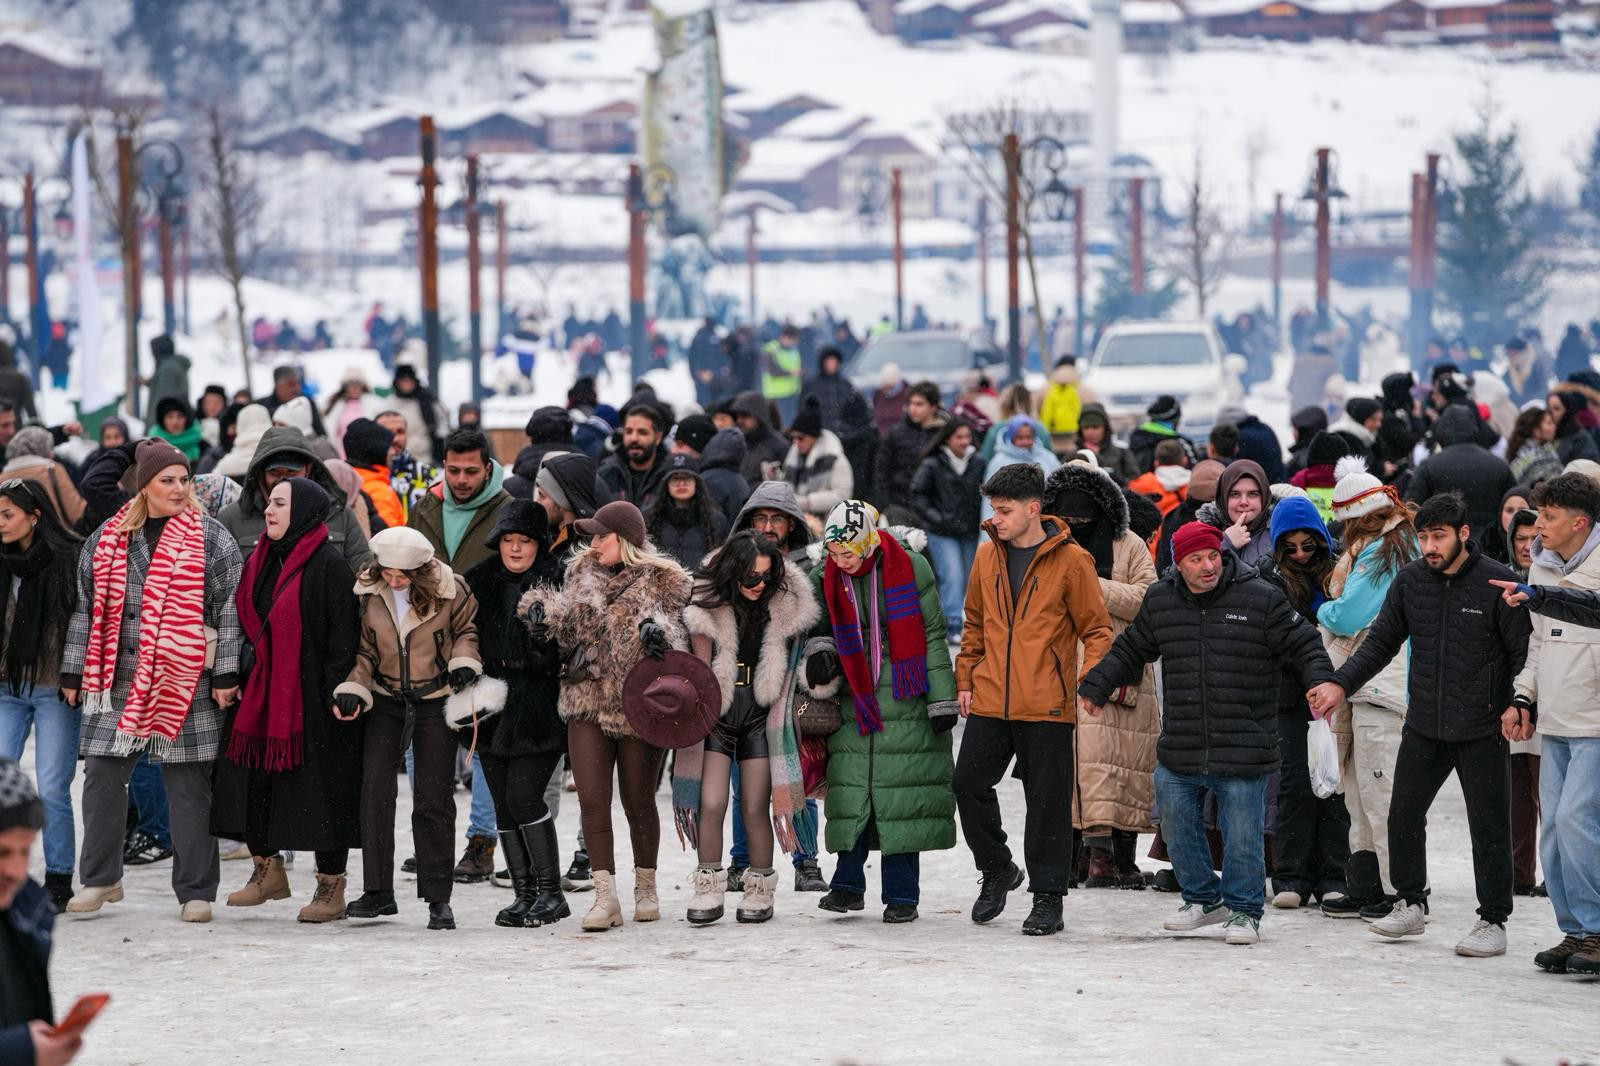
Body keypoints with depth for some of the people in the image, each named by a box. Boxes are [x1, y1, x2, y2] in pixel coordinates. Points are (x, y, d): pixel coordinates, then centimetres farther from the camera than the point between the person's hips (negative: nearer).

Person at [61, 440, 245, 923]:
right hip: (119, 679, 3)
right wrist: (74, 673, 13)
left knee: (188, 784, 0)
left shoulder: (212, 538, 1)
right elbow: (87, 608, 15)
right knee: (102, 774, 3)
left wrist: (224, 675, -8)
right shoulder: (107, 539, 11)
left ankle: (196, 892, 7)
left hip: (184, 680, -3)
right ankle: (100, 879, 17)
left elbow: (230, 610, -2)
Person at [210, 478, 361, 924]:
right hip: (263, 691, 7)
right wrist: (237, 678, 14)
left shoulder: (329, 564, -10)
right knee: (251, 780, 6)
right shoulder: (262, 560, 13)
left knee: (320, 786, -2)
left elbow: (343, 632, -14)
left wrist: (339, 690, -19)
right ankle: (267, 870, 21)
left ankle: (331, 887, 6)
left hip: (312, 695, -7)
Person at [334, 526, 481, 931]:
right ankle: (377, 890, -2)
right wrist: (353, 689, -10)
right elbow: (363, 649, 3)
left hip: (435, 703, -2)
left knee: (433, 800, -1)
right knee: (375, 789, -8)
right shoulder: (368, 594, -6)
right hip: (385, 701, 2)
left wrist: (464, 660, -11)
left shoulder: (448, 591, -12)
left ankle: (438, 897, 6)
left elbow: (468, 628, 6)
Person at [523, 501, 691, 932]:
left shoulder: (662, 581, -2)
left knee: (639, 802, 7)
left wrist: (657, 630, -28)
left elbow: (678, 633, -6)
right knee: (592, 800, -6)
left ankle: (645, 887, 25)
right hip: (587, 704, 3)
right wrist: (544, 610, -4)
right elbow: (570, 626, 15)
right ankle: (605, 896, -5)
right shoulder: (582, 573, 12)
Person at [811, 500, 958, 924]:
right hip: (854, 701, 3)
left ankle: (902, 893, 1)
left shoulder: (910, 569, -5)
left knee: (901, 794, -3)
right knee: (852, 792, -1)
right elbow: (819, 635, 16)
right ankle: (848, 884, 8)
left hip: (905, 701, -3)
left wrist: (942, 699, -3)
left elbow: (932, 636, -2)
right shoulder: (825, 579, 3)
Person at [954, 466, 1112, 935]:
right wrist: (965, 680, 14)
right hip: (990, 701, 5)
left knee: (1048, 800, 0)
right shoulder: (988, 556, 9)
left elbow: (1096, 628, -2)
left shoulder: (1070, 560, -6)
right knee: (969, 783, -1)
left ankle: (1048, 897, 9)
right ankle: (996, 871, 21)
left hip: (1046, 705, -4)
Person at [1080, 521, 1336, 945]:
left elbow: (1303, 646, -1)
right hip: (1179, 749, 4)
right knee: (1178, 826, 12)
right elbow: (1130, 650, 21)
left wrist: (1321, 685, -16)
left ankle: (1243, 911, 16)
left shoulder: (1261, 599, -5)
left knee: (1242, 836, -1)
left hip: (1242, 751, -4)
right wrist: (1097, 685, 15)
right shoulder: (1160, 601, 6)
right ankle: (1203, 900, 30)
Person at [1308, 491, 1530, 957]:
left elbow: (1523, 652, -6)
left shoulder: (1497, 582, -10)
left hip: (1482, 728, -5)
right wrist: (1341, 683, -4)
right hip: (1424, 726, 5)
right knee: (1403, 815, 10)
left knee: (1488, 827, 2)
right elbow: (1381, 642, 9)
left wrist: (1521, 706, -20)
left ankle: (1493, 921, 11)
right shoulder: (1410, 580, 3)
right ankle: (1410, 906, 26)